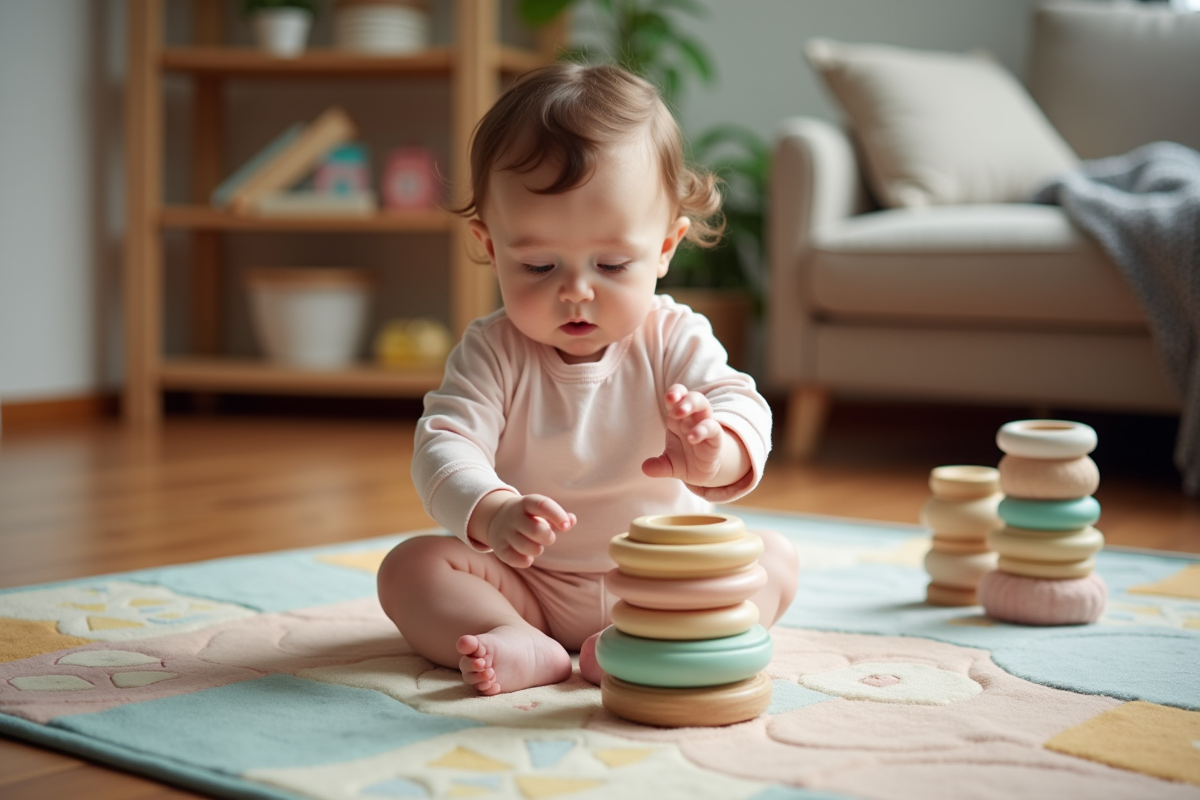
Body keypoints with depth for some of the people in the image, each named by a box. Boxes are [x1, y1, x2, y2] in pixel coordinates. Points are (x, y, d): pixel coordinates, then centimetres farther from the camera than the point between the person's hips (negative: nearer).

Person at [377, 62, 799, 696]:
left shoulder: (674, 340, -8)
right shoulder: (491, 354, -9)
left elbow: (740, 407, -22)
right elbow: (443, 448, -22)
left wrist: (714, 452, -49)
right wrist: (493, 513, -46)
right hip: (528, 582, 0)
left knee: (773, 557, -22)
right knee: (410, 567, -19)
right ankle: (522, 647, -38)